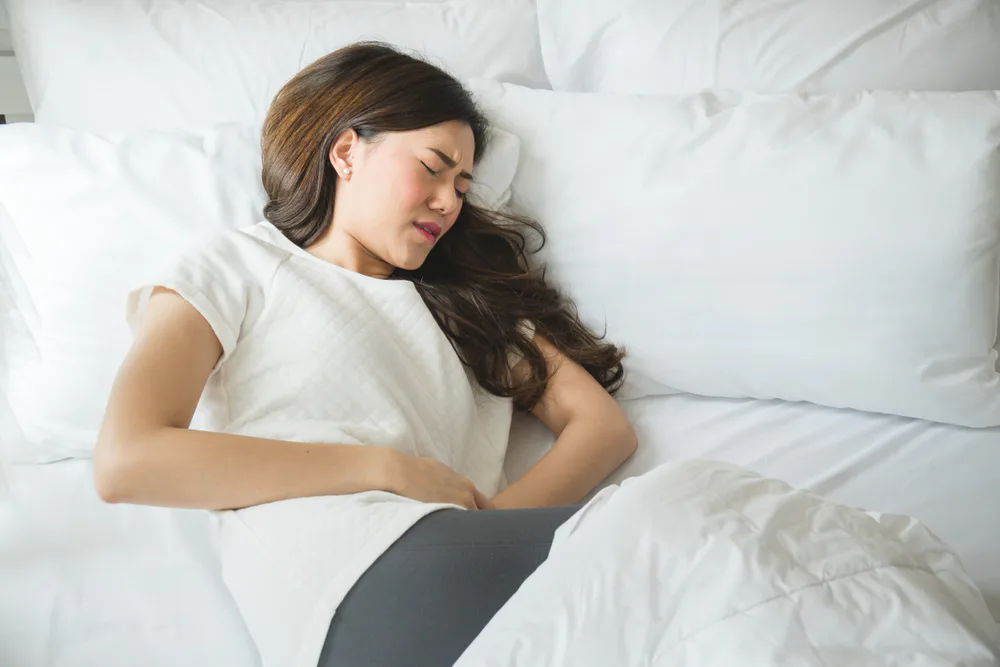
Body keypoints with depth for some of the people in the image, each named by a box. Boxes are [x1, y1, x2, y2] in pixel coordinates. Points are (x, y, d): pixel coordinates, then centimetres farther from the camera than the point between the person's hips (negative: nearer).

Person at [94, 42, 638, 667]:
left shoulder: (470, 298, 30)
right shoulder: (235, 268, 16)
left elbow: (606, 424, 17)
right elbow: (125, 463, -2)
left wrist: (499, 516, -6)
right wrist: (388, 468, -5)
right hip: (366, 575, -5)